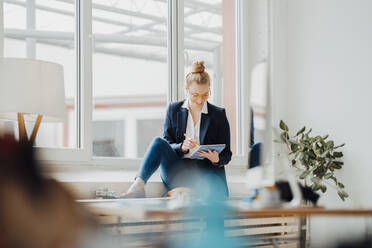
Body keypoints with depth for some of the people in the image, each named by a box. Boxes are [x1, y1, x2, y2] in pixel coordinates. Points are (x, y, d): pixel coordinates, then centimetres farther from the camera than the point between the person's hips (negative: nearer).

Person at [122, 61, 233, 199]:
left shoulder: (219, 114, 8)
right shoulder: (173, 109, 11)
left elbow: (227, 154, 8)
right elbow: (168, 144, 7)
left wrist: (217, 159, -17)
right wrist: (182, 147, -16)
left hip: (207, 170, -2)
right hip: (177, 174, 2)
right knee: (159, 143, -27)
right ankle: (138, 185, -38)